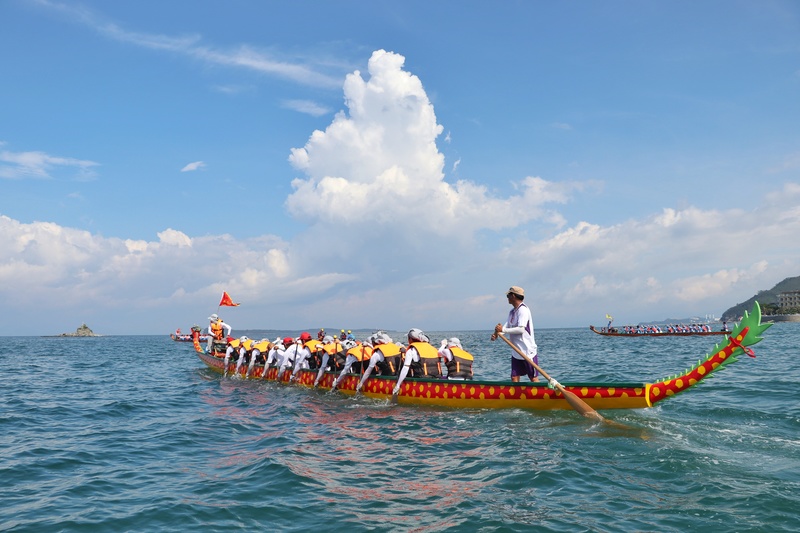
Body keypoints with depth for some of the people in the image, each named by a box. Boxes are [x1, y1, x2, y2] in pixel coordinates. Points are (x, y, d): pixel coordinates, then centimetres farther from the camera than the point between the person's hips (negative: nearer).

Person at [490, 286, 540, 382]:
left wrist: (503, 329, -21)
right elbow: (506, 326, 5)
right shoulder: (512, 312, 12)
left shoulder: (523, 310, -16)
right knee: (514, 378, 6)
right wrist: (496, 333, -14)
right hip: (516, 352, 8)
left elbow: (521, 329, -25)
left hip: (528, 351, -8)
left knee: (533, 378, 1)